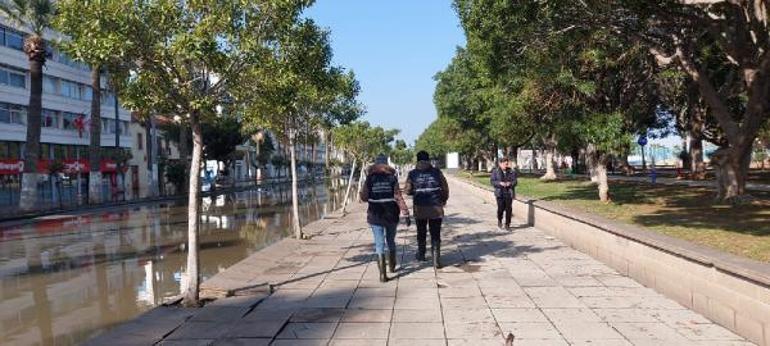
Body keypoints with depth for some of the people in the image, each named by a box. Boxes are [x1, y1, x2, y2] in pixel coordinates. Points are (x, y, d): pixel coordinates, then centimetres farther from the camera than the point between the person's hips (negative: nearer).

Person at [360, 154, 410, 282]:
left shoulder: (370, 178, -3)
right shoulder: (392, 178, -3)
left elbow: (363, 197, -2)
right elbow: (398, 197, -9)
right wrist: (406, 214, -7)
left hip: (375, 216, -1)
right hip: (391, 215, 1)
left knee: (379, 244, 1)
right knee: (391, 241, 20)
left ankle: (382, 273, -7)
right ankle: (392, 266, 37)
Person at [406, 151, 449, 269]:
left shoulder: (412, 174, -2)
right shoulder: (437, 172, -3)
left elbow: (408, 191, -1)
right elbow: (445, 188, 0)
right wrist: (444, 199, 17)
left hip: (419, 208, 1)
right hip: (436, 208, -1)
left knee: (421, 233, 20)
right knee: (435, 235, 5)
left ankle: (421, 255, 35)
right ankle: (436, 260, -1)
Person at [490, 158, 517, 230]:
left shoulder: (512, 172, 7)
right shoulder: (495, 172, 5)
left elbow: (515, 181, 6)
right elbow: (492, 181, 0)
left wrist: (510, 183, -16)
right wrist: (500, 183, -16)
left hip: (509, 193, 1)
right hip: (500, 193, -1)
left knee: (508, 209, -2)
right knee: (501, 208, -10)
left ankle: (507, 224, 10)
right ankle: (499, 220, 19)